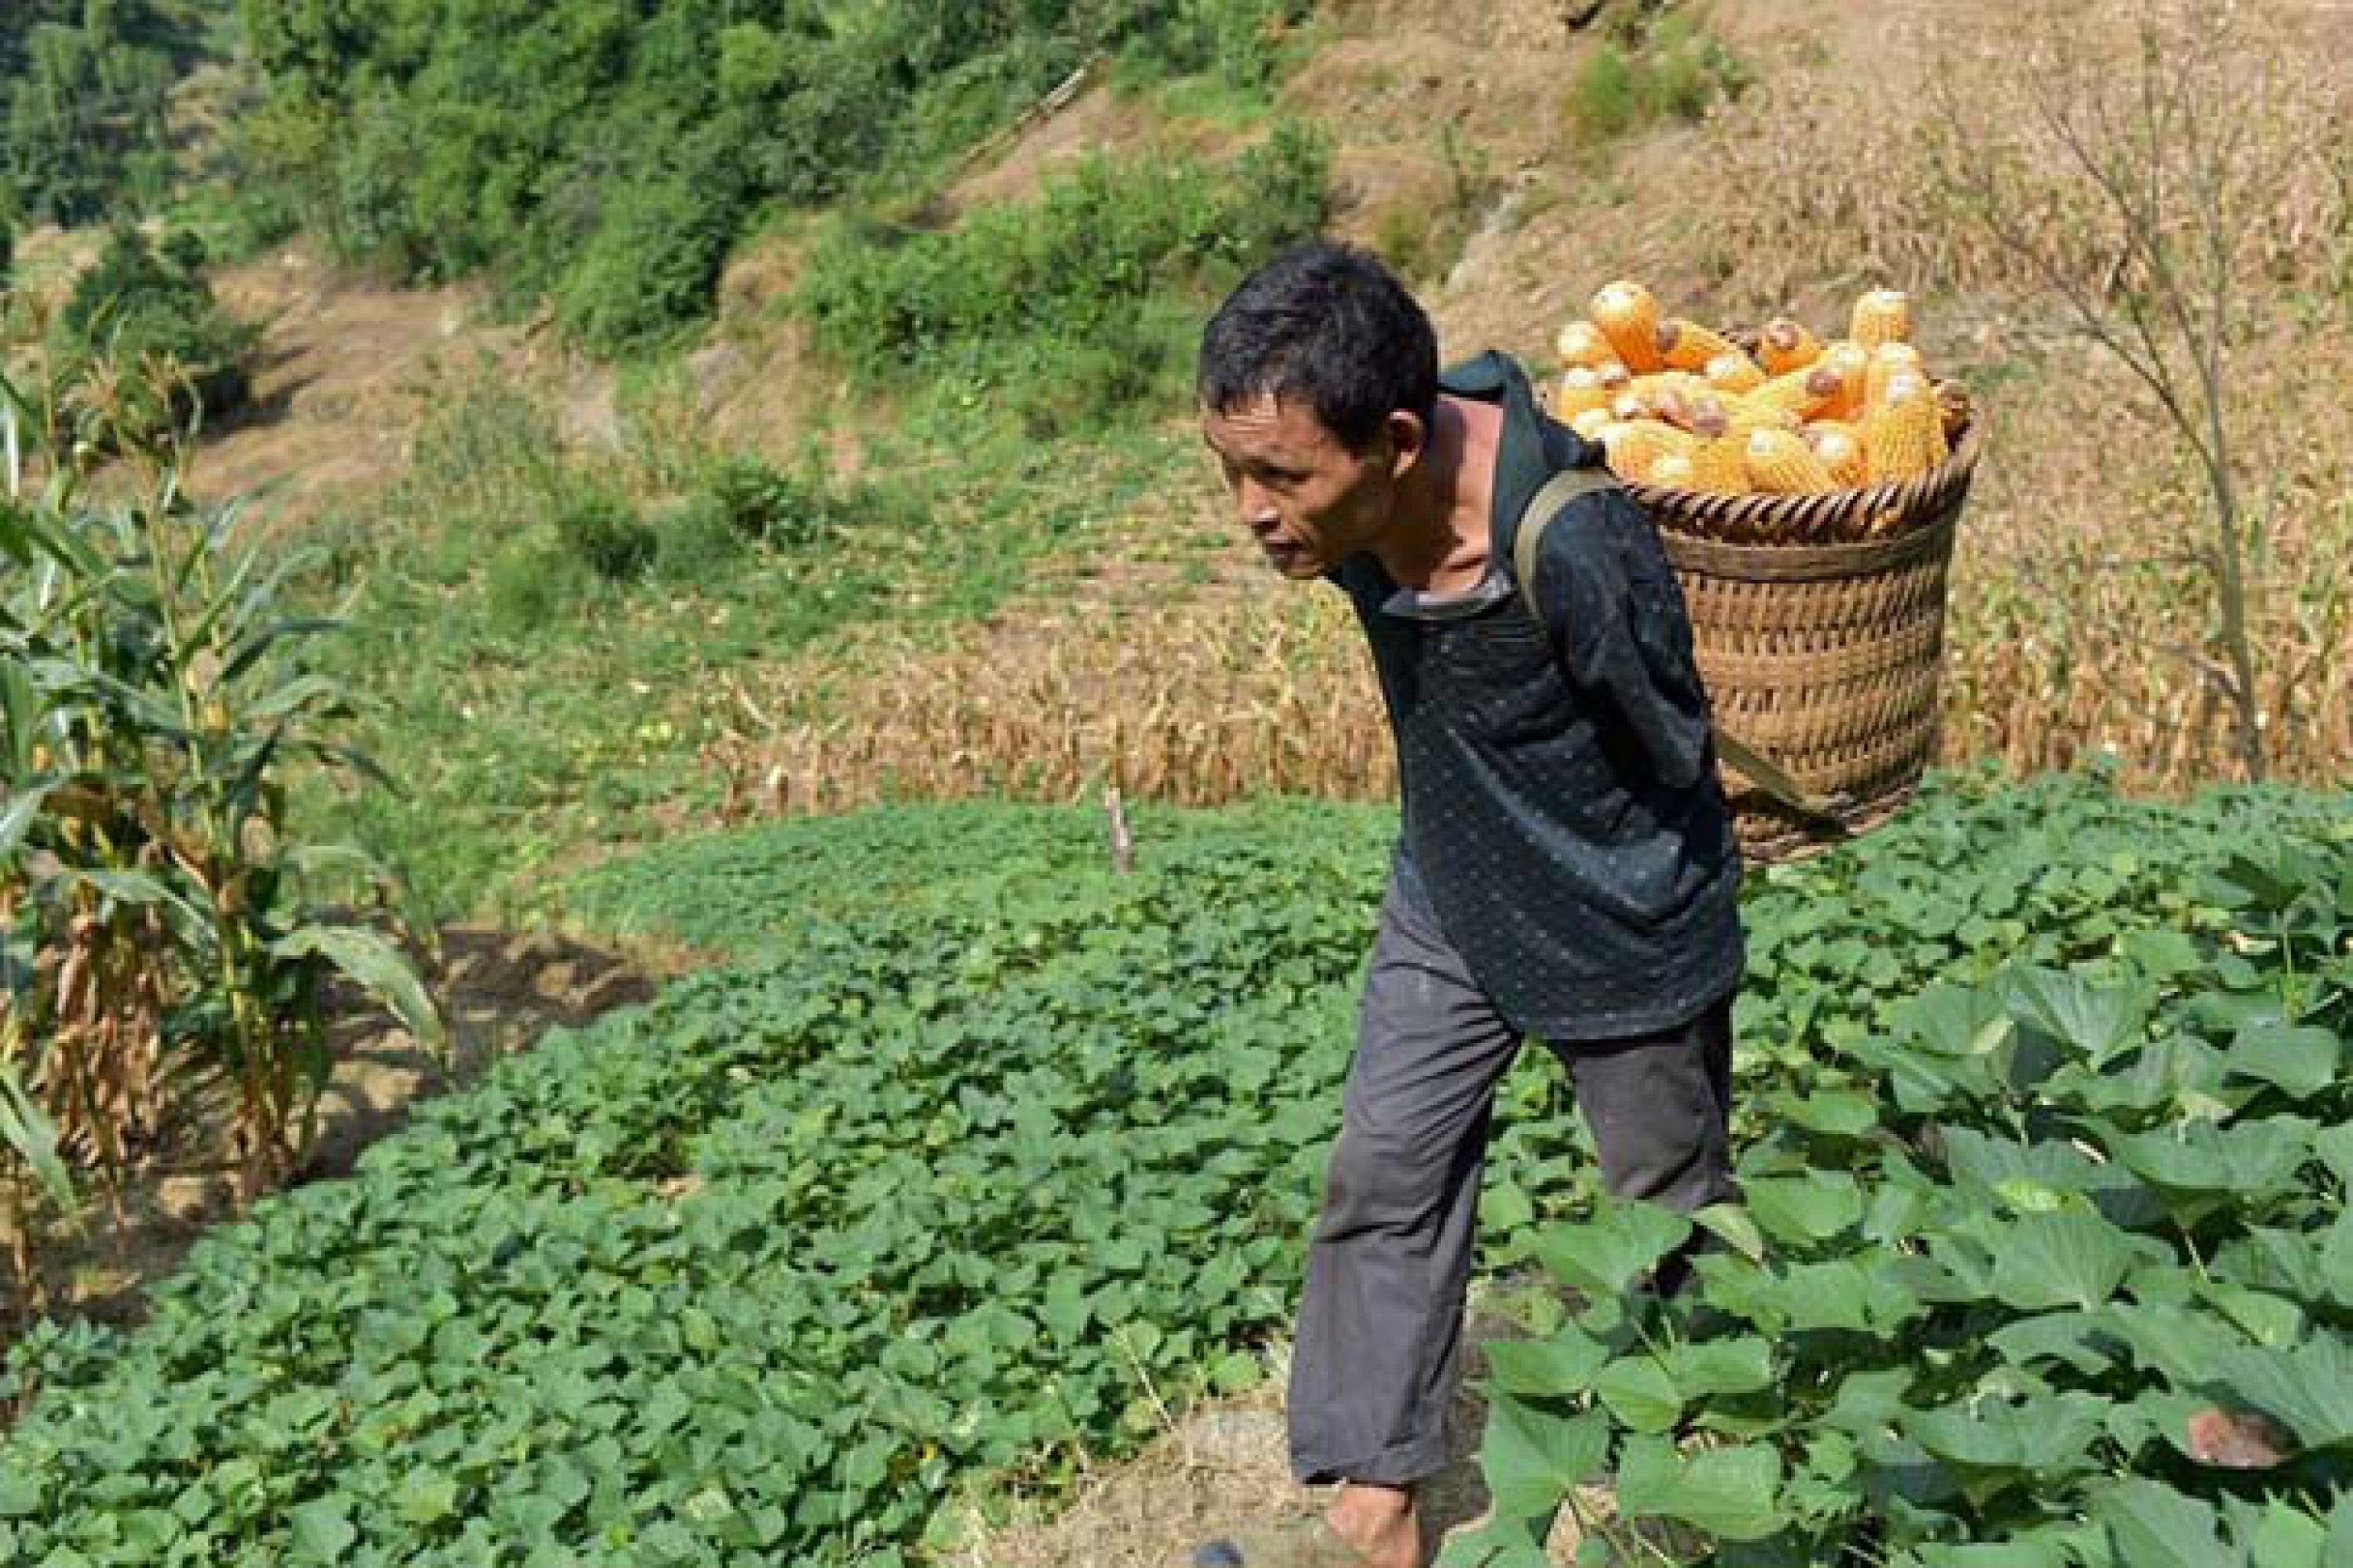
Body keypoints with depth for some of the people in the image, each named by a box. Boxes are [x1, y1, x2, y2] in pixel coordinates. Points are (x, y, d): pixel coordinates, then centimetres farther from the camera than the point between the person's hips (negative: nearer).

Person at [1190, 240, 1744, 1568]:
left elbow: (1675, 750, -21)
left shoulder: (1577, 548, -39)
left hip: (1620, 923, -5)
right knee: (1386, 1174, 6)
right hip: (1447, 902, 6)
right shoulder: (1353, 495, -19)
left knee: (1671, 1197, 17)